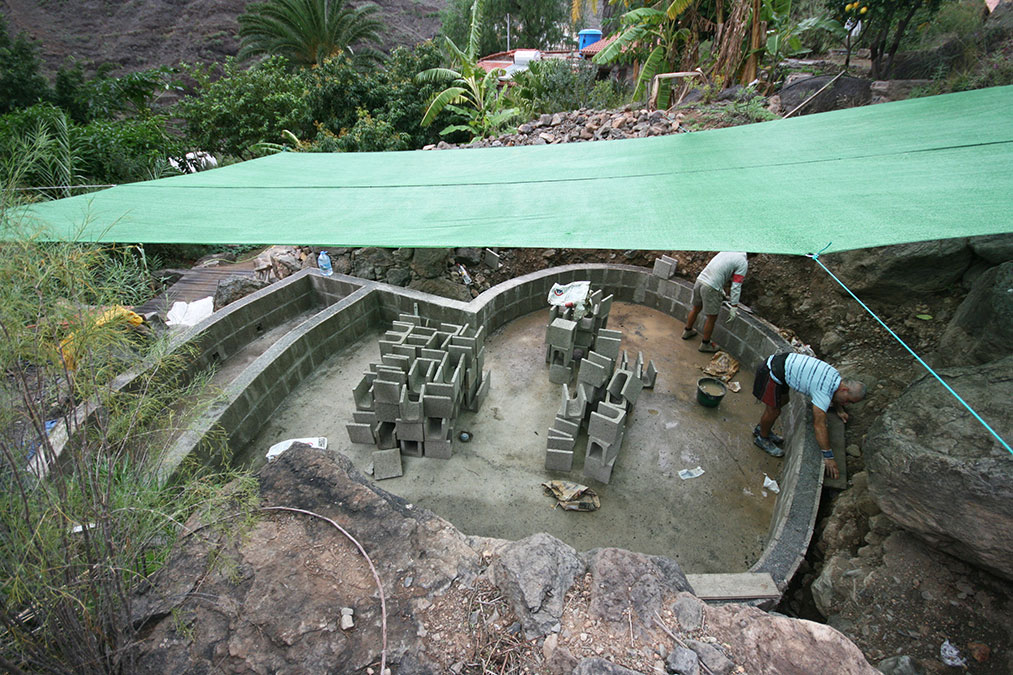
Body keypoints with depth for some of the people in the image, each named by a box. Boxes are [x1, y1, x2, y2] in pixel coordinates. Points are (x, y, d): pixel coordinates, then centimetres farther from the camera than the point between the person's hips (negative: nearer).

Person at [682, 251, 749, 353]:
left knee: (696, 309, 28)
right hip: (711, 288, -7)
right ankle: (705, 344, 24)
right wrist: (734, 307, -5)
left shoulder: (726, 252, 21)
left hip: (699, 280, 7)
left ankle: (687, 331, 47)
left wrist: (722, 293, 40)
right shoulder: (743, 263, 0)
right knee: (712, 318, 10)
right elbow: (736, 286, -6)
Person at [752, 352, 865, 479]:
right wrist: (828, 456, -19)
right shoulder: (823, 393, -22)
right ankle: (762, 438, 27)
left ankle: (762, 429, 42)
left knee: (783, 401, 24)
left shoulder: (835, 375, 4)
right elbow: (819, 425, -23)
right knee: (773, 410, 2)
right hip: (773, 372, -10)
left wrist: (839, 409, 28)